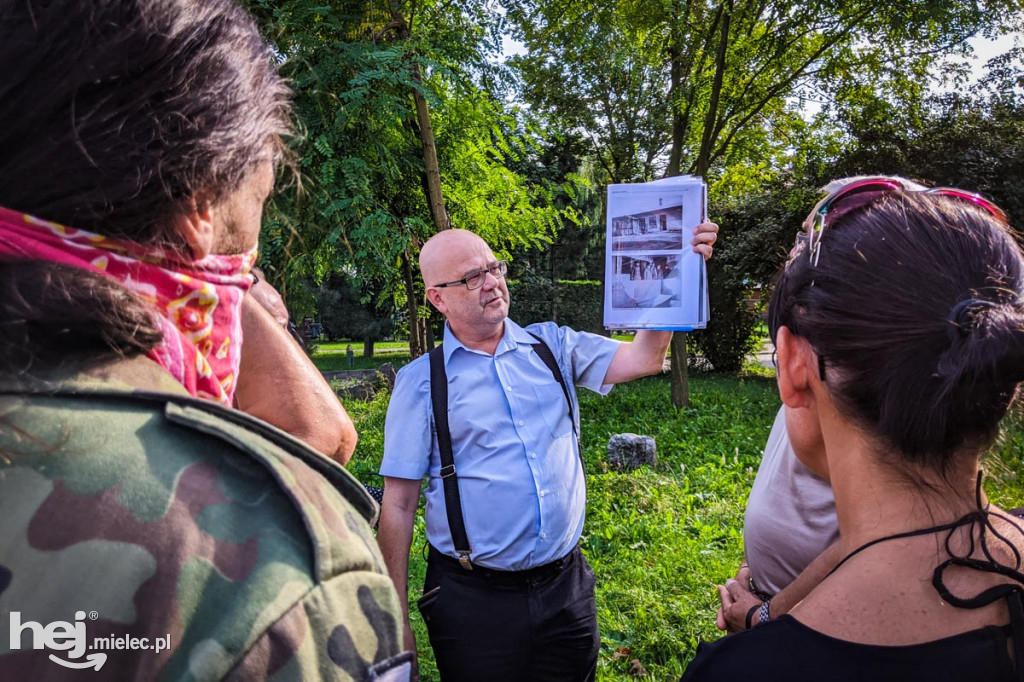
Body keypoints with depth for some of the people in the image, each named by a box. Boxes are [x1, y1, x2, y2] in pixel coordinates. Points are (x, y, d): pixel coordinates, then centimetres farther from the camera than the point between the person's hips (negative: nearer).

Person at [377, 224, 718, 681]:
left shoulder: (552, 345, 3)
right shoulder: (421, 381, -7)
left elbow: (642, 358, -7)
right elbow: (398, 505, -5)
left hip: (566, 586, 3)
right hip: (472, 599, -2)